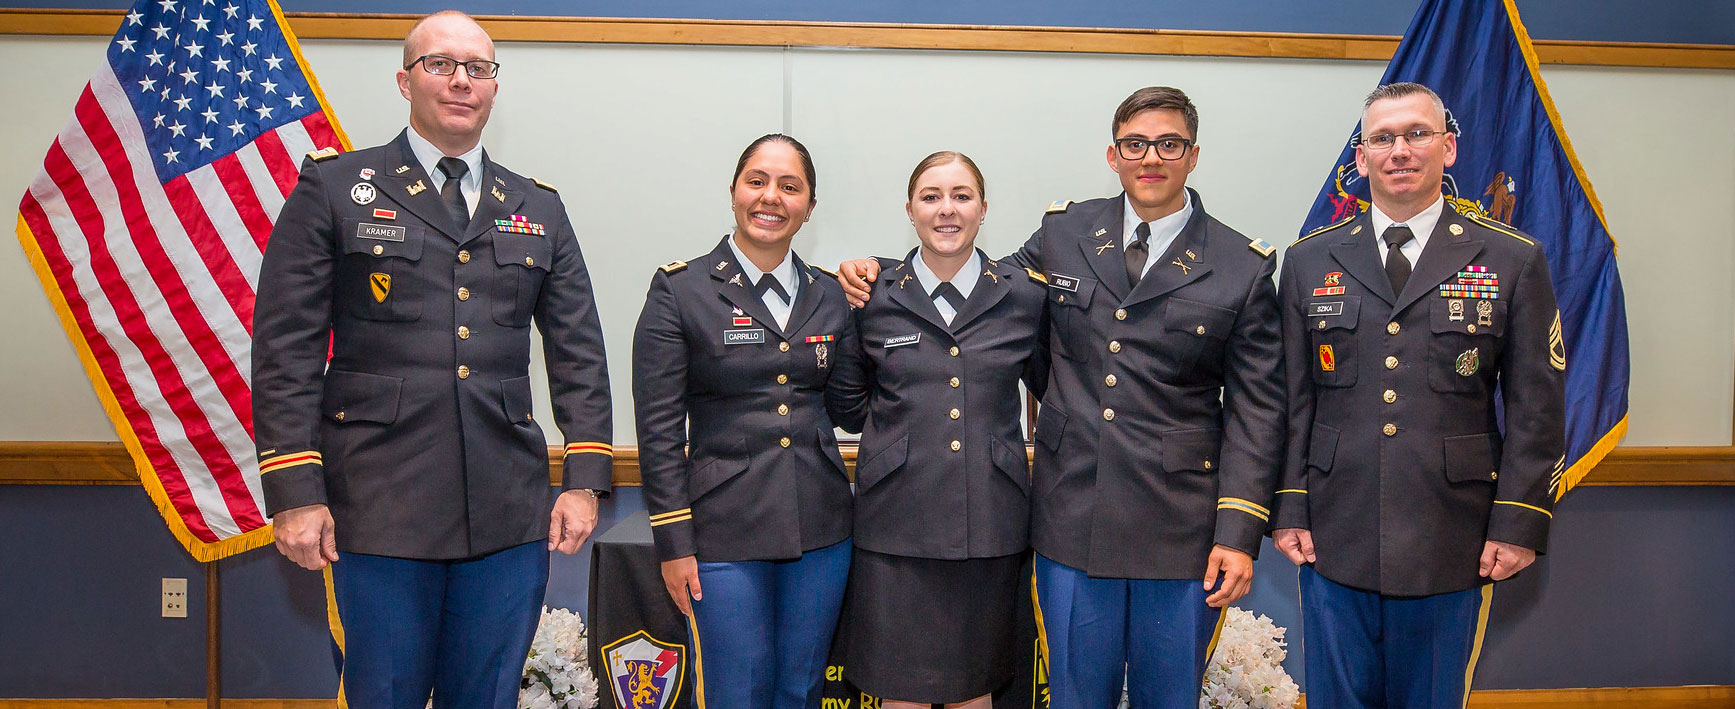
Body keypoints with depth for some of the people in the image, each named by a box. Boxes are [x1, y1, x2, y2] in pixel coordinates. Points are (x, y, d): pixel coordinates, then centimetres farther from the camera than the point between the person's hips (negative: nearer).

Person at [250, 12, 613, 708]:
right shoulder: (332, 187, 4)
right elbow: (285, 348, -1)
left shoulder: (539, 209, 14)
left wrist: (585, 477, 1)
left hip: (510, 515, 3)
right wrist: (294, 491, -9)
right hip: (380, 511, -2)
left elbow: (579, 354, 11)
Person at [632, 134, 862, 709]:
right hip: (725, 532, -4)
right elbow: (658, 427, -6)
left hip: (820, 530, 4)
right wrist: (673, 543, -8)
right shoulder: (680, 290, -4)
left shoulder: (829, 296, 8)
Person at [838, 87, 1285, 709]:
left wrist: (1240, 533, -9)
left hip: (1180, 534, -1)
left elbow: (1255, 409, -2)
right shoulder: (1063, 233, 5)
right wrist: (880, 275, 4)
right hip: (1072, 520, 1)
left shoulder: (1244, 268, -1)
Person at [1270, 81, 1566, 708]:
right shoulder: (1309, 261, 6)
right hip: (1333, 540, 1)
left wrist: (1519, 522, -5)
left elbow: (1536, 407, 1)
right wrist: (1288, 508, 0)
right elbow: (1290, 397, 5)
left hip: (1453, 551, -1)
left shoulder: (1514, 262, 2)